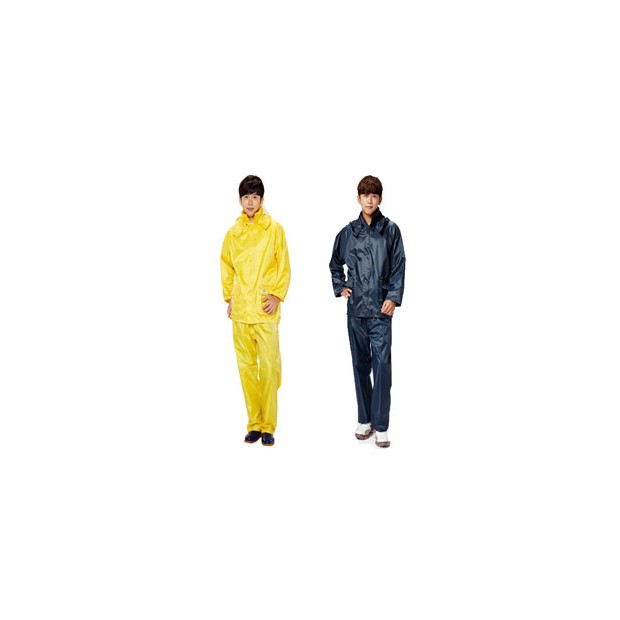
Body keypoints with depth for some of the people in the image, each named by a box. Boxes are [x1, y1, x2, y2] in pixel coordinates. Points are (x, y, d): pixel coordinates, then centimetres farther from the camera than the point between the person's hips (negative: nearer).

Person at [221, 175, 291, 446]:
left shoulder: (274, 228, 1)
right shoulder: (232, 232, 10)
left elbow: (284, 266, 2)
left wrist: (277, 295, -8)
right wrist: (229, 298, 9)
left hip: (265, 311, -3)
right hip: (240, 311, 3)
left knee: (269, 366, -4)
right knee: (246, 367, 6)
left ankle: (268, 426, 6)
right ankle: (254, 424, 16)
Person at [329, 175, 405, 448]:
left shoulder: (390, 230, 2)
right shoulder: (348, 232, 8)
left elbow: (398, 267, -1)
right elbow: (335, 263, 22)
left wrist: (393, 297, -10)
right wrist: (340, 287, 11)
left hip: (380, 308, -3)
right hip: (355, 307, 3)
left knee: (382, 364, -8)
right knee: (360, 363, 10)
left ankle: (381, 426, -4)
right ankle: (364, 419, 20)